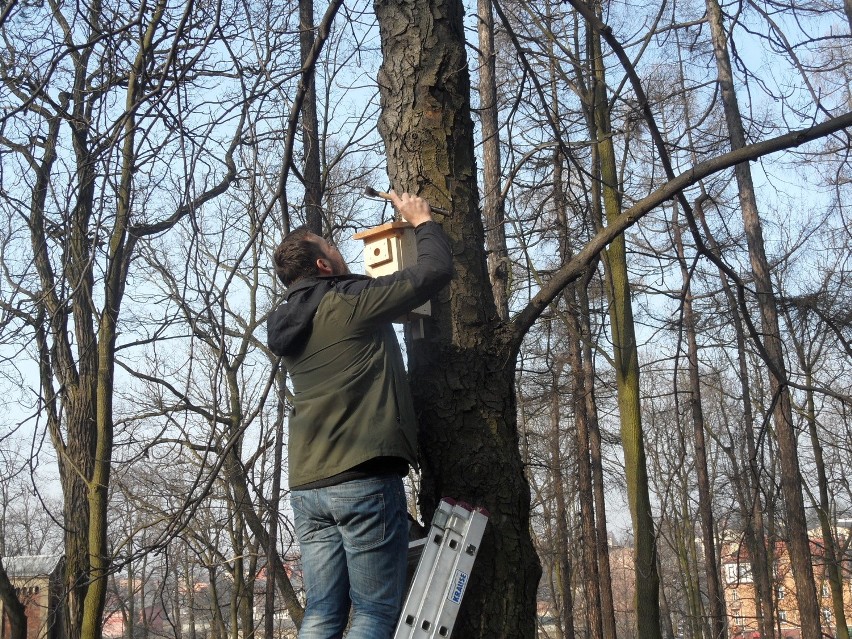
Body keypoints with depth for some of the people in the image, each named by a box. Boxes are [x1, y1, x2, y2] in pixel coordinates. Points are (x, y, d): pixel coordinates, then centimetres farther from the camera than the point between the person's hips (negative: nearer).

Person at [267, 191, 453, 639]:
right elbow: (436, 270, -3)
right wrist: (422, 221, 15)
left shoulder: (287, 326, 15)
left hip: (307, 488, 8)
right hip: (364, 481, -7)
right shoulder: (352, 303, -7)